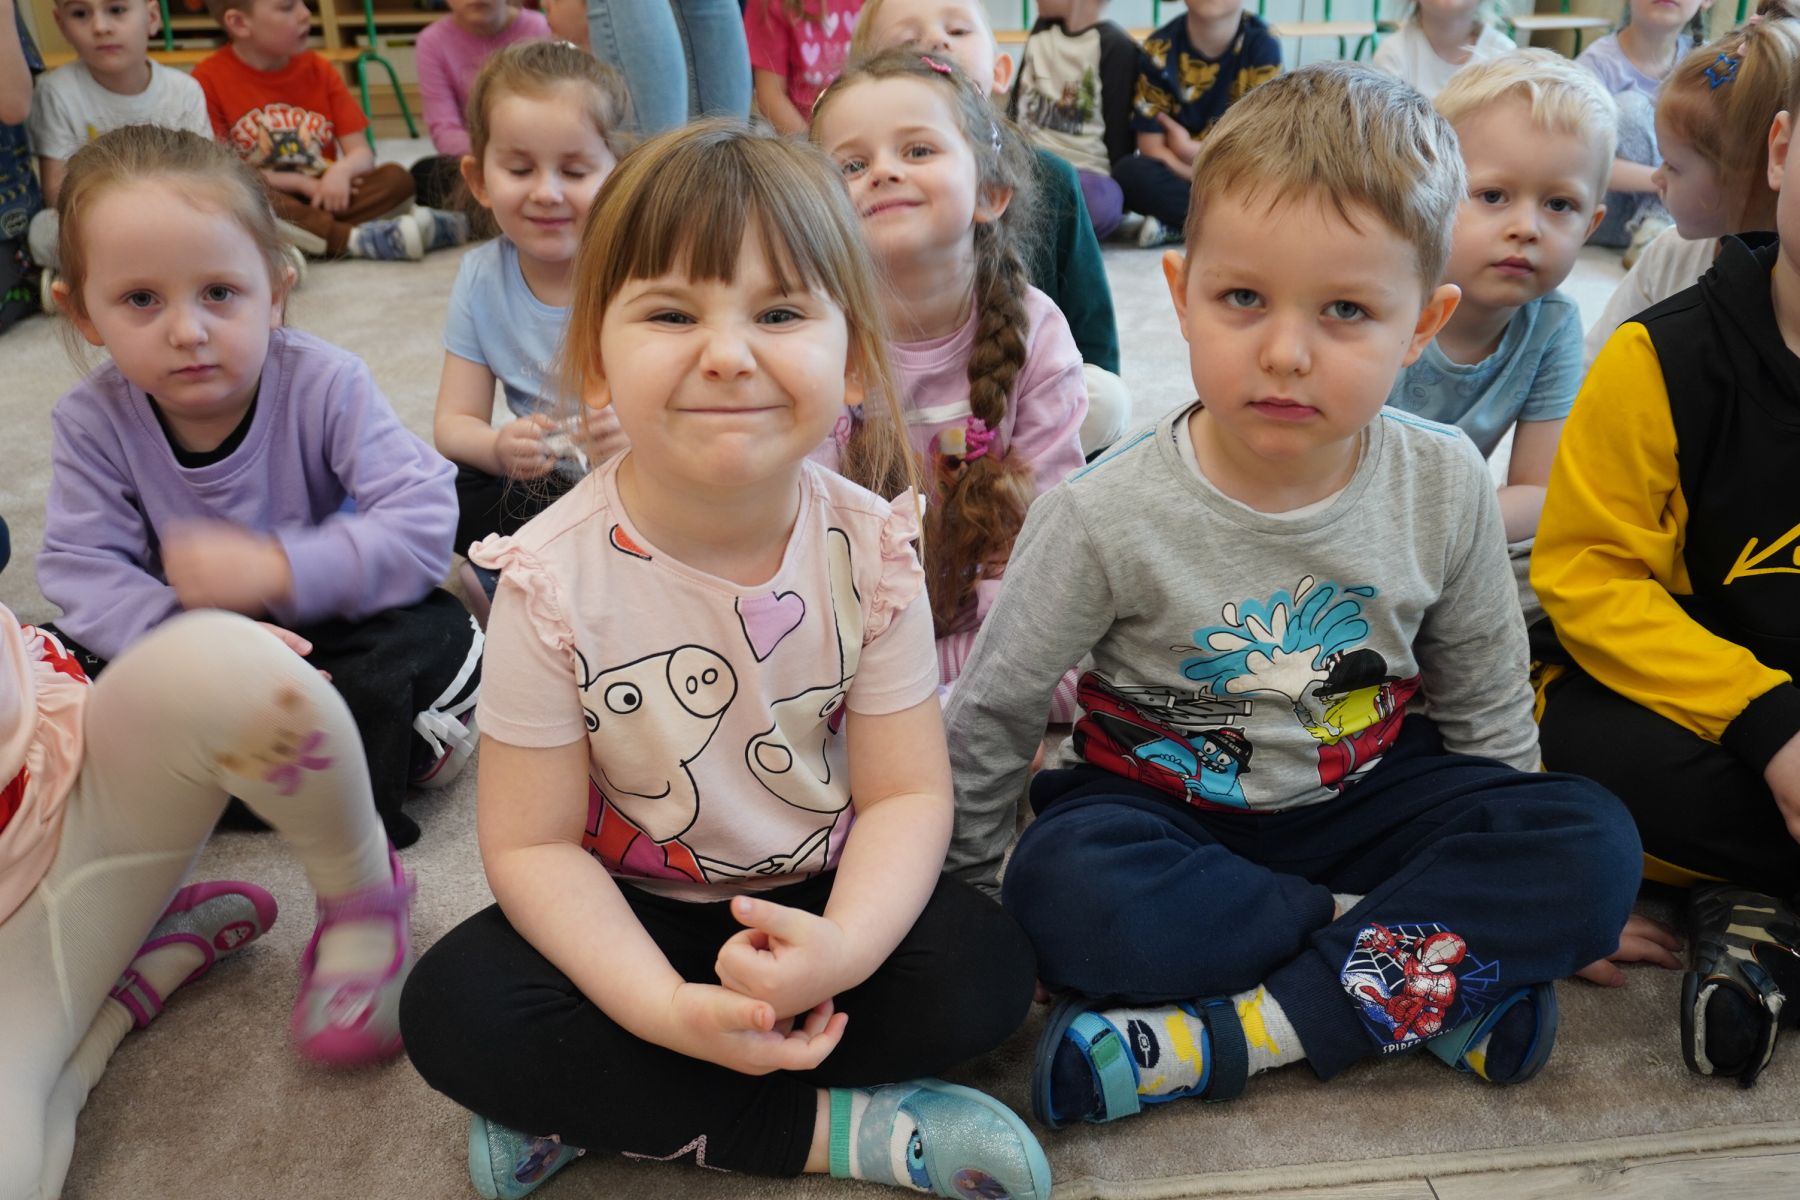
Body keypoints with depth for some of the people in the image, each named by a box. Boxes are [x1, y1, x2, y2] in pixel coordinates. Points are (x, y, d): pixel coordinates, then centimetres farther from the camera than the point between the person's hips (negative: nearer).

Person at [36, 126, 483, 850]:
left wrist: (277, 569, -38)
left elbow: (424, 520, -28)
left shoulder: (324, 385, -21)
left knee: (440, 637, -28)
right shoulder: (92, 421, -12)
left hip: (325, 625, -3)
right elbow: (81, 567, -18)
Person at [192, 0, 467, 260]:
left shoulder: (318, 69, 8)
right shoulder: (210, 78, -4)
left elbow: (362, 153, 3)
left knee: (396, 177, -18)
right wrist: (300, 183, -12)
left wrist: (342, 170, -20)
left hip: (321, 198, 3)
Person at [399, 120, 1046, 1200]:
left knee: (983, 968, -22)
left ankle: (600, 1107, -12)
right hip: (632, 911, -1)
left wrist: (840, 950, -31)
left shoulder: (871, 550, -16)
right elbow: (532, 841, -15)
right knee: (455, 1009, -23)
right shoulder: (556, 578, -20)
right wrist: (667, 1008, -29)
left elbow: (907, 794, -12)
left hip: (822, 902, 2)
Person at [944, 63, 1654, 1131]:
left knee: (1597, 844, -19)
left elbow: (1487, 701, 5)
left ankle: (1233, 1032, -25)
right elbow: (992, 712, -9)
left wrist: (1541, 894, 11)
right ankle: (1435, 975, -18)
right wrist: (974, 887, -3)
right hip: (1164, 804, -2)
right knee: (1065, 891, -34)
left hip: (1365, 793, 3)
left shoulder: (1447, 486, -11)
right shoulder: (1108, 516, -21)